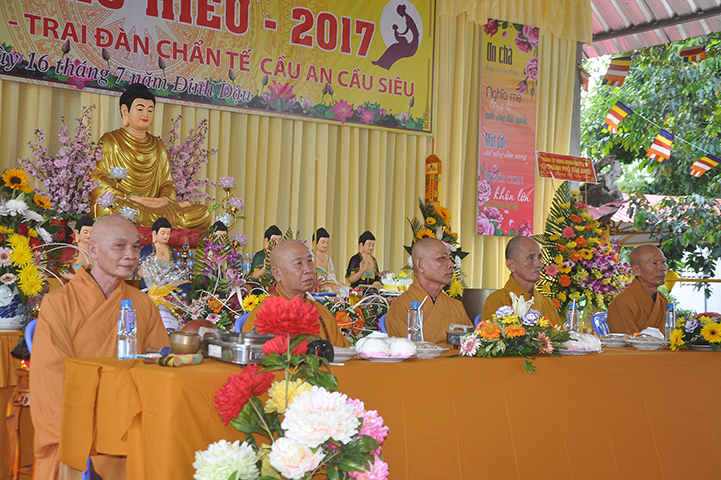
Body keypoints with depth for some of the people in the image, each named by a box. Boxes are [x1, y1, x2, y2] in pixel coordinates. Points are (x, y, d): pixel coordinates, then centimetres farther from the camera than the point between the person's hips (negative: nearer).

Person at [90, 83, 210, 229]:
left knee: (202, 212, -18)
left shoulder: (157, 146, 24)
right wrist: (130, 198, -16)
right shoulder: (110, 141, 8)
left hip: (152, 205, 5)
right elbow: (96, 182, -3)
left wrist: (164, 198, -7)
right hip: (120, 204, -5)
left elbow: (167, 183, 19)